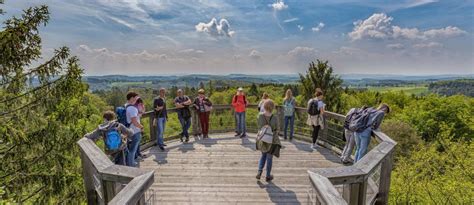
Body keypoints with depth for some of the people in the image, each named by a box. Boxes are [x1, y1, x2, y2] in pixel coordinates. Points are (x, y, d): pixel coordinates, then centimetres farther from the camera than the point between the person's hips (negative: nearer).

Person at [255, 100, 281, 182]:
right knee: (269, 158, 15)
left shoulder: (260, 116, -17)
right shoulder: (275, 118, -21)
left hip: (262, 140, 2)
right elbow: (276, 130, -9)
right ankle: (268, 176, 28)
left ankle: (259, 171, 12)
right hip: (272, 141, -2)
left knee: (263, 155, 26)